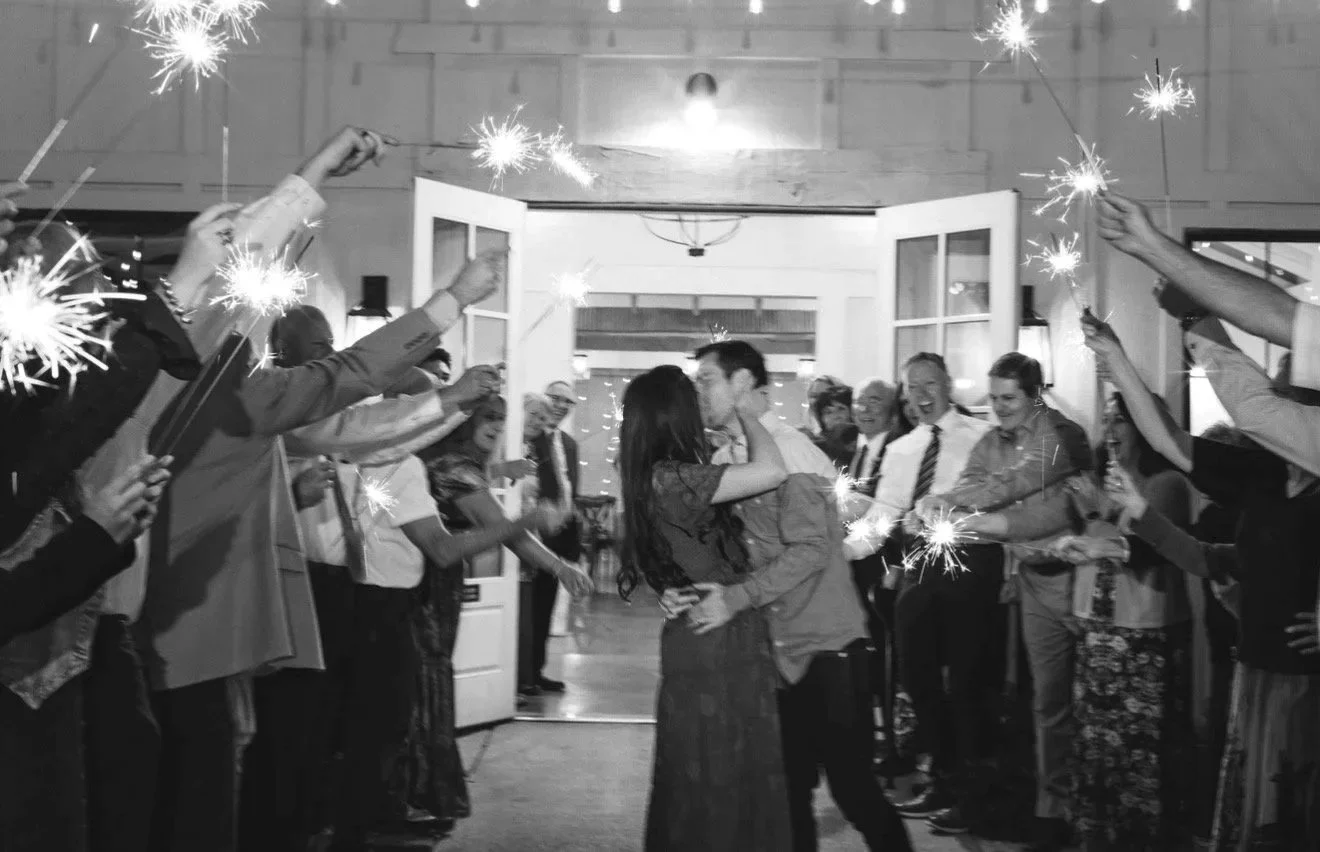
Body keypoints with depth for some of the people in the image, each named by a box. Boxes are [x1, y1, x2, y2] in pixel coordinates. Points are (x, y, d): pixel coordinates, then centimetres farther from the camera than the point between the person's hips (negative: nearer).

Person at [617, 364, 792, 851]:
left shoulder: (661, 476, 9)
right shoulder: (670, 477, -20)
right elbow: (772, 472, -25)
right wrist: (744, 412, -10)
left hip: (712, 638, 10)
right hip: (718, 642, -10)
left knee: (732, 778, 18)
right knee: (716, 782, 2)